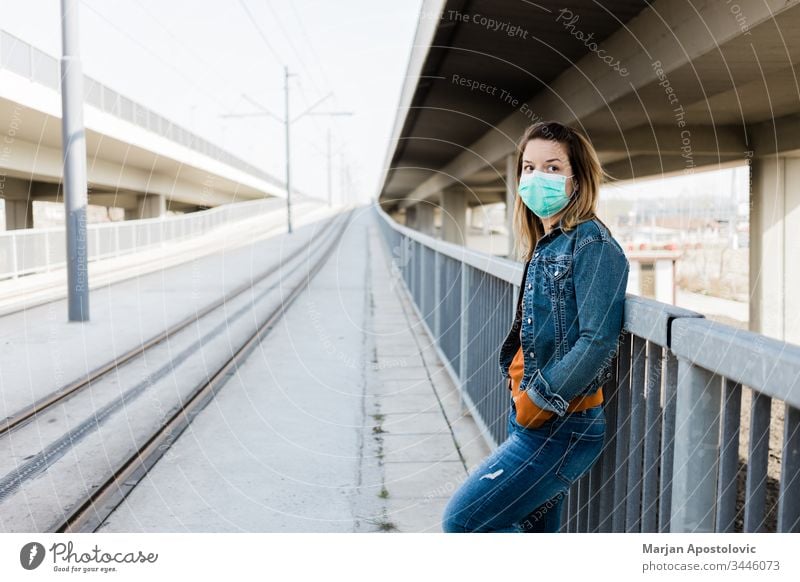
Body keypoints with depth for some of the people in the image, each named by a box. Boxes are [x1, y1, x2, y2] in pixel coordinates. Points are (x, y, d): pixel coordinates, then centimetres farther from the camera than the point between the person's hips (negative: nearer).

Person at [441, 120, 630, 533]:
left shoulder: (591, 243, -14)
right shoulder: (542, 245, 13)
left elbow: (598, 340, -21)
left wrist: (539, 398, -16)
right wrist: (521, 397, 6)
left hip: (561, 428, -9)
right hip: (531, 418, 9)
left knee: (463, 521, -8)